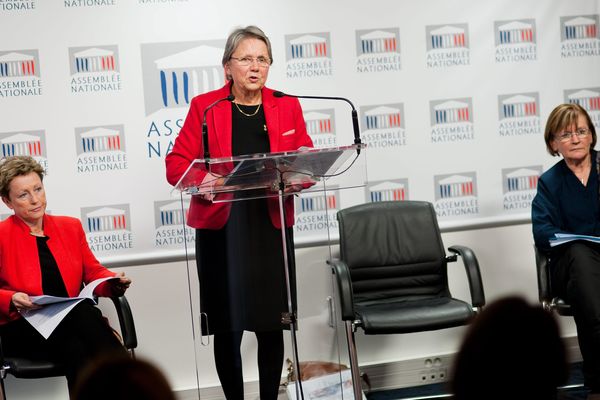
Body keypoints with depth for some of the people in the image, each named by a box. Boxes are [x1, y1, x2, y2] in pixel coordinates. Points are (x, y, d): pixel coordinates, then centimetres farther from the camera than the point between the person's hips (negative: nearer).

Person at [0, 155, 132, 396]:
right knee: (82, 312, -34)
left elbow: (93, 272, 16)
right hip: (21, 329, -3)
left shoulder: (70, 227, 18)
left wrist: (114, 282, -5)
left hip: (71, 323, 3)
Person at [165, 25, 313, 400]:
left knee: (271, 324, 5)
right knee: (227, 327, 1)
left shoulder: (287, 106, 10)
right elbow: (177, 164, 0)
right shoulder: (205, 106, 3)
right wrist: (201, 181, -20)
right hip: (221, 228, -2)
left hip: (271, 226, 2)